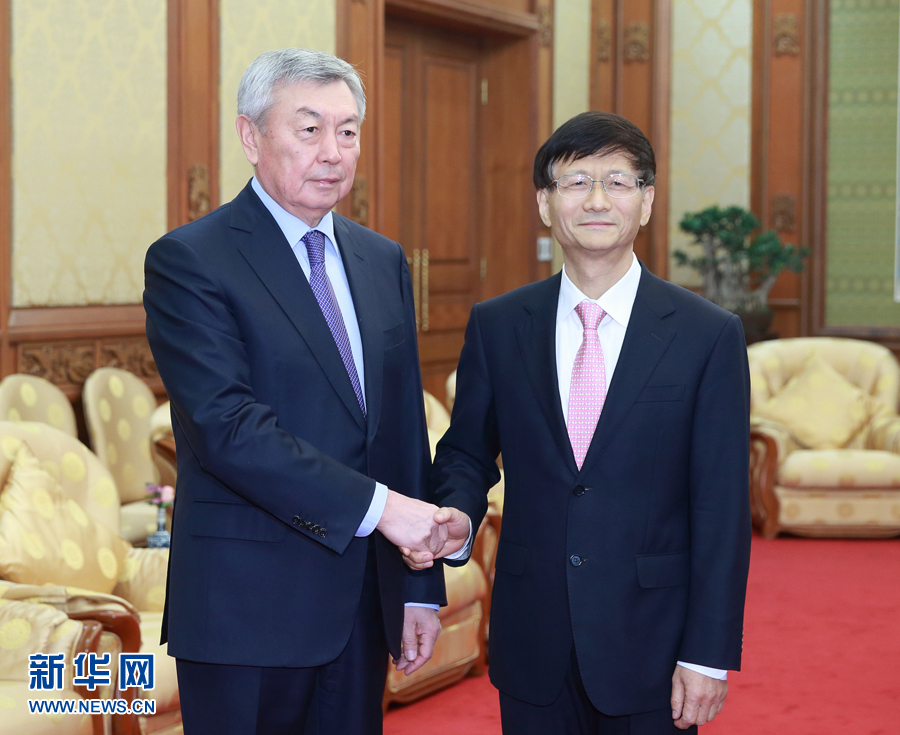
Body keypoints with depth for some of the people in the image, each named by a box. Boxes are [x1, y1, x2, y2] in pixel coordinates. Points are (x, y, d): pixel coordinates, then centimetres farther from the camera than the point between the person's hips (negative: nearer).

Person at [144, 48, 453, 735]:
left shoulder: (383, 260, 13)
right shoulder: (188, 260, -9)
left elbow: (406, 425, 13)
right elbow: (226, 425, -20)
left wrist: (421, 587, 11)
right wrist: (377, 505, -21)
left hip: (364, 604, 6)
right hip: (248, 610, -6)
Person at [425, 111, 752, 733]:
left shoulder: (710, 336, -4)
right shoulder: (496, 327, 3)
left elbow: (722, 506, -6)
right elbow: (468, 452, 13)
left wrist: (709, 657, -9)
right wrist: (458, 517, -11)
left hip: (649, 649, -2)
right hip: (532, 649, 2)